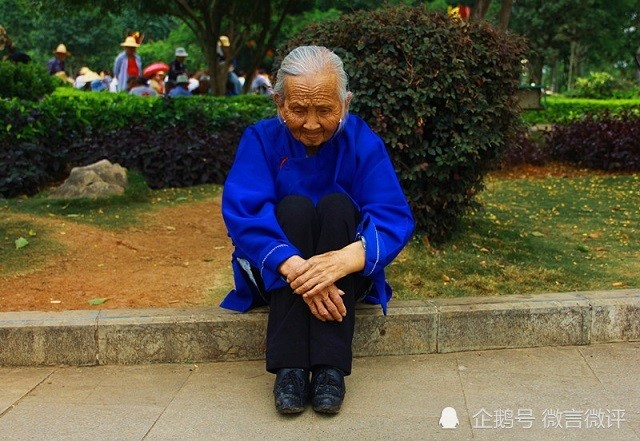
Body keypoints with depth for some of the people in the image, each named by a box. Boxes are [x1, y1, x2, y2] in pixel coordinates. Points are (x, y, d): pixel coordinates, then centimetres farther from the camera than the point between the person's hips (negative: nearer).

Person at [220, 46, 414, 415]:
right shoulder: (261, 139, -11)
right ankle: (289, 367, -32)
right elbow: (241, 213, -24)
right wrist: (293, 267, -42)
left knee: (337, 206, -26)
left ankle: (331, 367, -33)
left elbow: (396, 219, -21)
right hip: (275, 271, 0)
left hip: (347, 276, 0)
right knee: (293, 208, -27)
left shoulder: (363, 142, -10)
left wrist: (348, 258, -43)